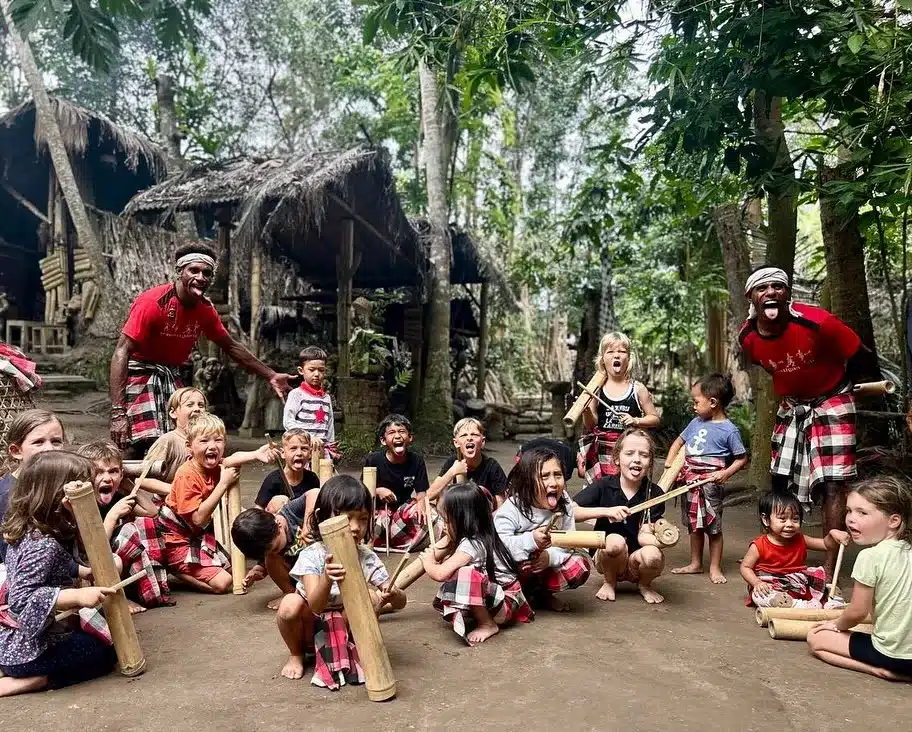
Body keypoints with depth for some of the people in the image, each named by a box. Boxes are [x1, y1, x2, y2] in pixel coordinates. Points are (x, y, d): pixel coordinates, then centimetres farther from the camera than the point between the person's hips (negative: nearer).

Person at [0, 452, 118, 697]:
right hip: (26, 648, -10)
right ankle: (31, 680, -8)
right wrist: (78, 596, -35)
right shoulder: (43, 545, -26)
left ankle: (29, 676, 11)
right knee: (105, 653, -2)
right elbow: (22, 599, -33)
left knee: (97, 636, 25)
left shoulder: (30, 532, 4)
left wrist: (85, 572, 13)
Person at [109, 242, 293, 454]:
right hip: (140, 373, -6)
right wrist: (118, 412, -31)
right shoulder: (153, 302, -21)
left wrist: (271, 376, 13)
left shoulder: (206, 309, -2)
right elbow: (122, 352, -23)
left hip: (171, 376, 6)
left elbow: (231, 347, 13)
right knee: (149, 445, -22)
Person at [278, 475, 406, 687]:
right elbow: (315, 606, -35)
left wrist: (393, 595, -42)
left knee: (372, 595, -26)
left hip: (345, 627, 1)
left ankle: (344, 650, -4)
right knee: (290, 604, -33)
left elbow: (400, 602, -16)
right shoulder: (311, 557, -23)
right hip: (313, 626, -1)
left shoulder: (367, 558, -17)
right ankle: (296, 654, -1)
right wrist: (327, 578, -56)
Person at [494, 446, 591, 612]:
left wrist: (551, 556, -30)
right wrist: (530, 540, -47)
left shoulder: (564, 503, -9)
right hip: (515, 567, -4)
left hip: (546, 566, 5)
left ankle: (543, 594, 12)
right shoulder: (512, 508, -24)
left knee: (580, 567, -16)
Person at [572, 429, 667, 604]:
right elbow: (569, 511, -19)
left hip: (636, 564, 1)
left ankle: (644, 584, 4)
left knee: (653, 555, -31)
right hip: (607, 560, -1)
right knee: (615, 541, -33)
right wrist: (606, 511, -30)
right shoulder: (604, 486, -8)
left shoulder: (654, 493, -5)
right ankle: (609, 582, -1)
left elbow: (644, 535, -13)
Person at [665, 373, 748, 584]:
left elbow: (742, 458, -6)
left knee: (713, 526, 4)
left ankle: (715, 568, 16)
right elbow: (679, 441, 17)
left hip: (710, 484, -6)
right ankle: (695, 564, 28)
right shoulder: (696, 422, 6)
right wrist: (669, 461, 4)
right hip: (690, 479, 6)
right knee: (694, 524, 16)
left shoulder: (729, 430, -11)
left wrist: (725, 473, -19)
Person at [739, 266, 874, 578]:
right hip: (791, 407, 5)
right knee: (782, 482, 10)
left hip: (830, 403, -5)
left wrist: (832, 385, -1)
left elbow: (863, 358, -14)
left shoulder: (817, 322, -29)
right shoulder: (748, 337, -14)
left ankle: (830, 568, -4)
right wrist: (789, 389, 9)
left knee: (832, 484, -10)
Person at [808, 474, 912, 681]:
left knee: (816, 638, 7)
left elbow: (857, 613, -12)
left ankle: (878, 669, -5)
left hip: (891, 653, -7)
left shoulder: (870, 556, -19)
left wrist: (837, 624, 8)